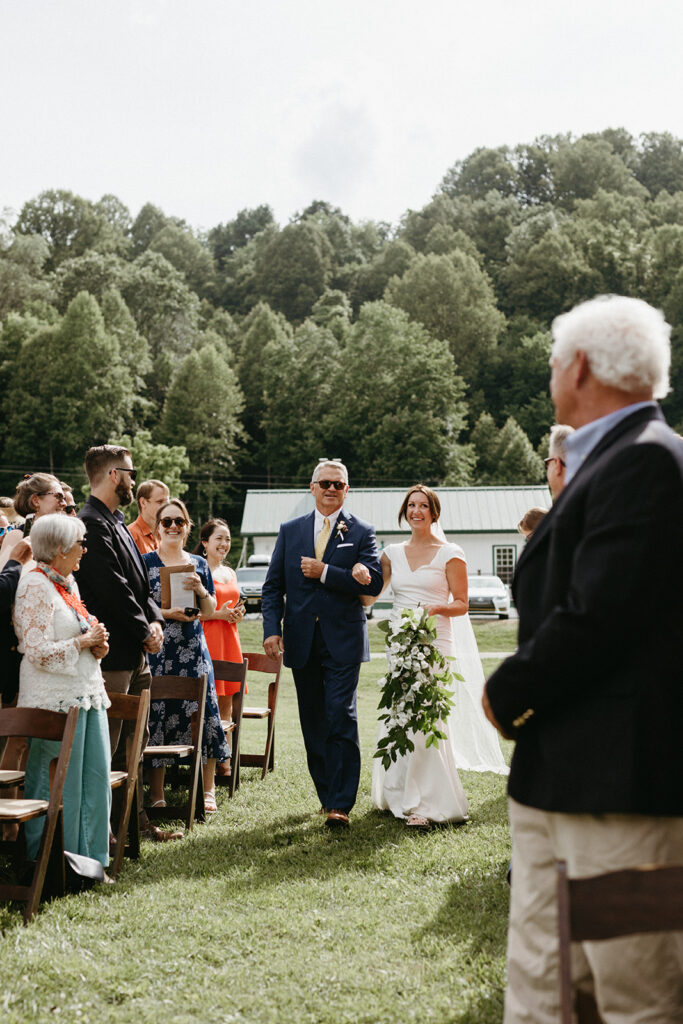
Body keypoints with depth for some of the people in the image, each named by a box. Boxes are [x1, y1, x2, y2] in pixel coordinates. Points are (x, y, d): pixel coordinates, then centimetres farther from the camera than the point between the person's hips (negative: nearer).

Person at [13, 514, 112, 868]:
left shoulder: (68, 582, 15)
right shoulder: (35, 586, -13)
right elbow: (39, 652, -19)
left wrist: (96, 644, 7)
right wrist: (84, 641, -12)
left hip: (87, 692, 9)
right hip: (57, 699, -9)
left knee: (94, 779, 9)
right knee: (57, 785, -2)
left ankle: (88, 858, 19)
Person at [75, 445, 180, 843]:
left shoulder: (117, 523, 18)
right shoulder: (92, 523, -14)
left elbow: (140, 583, 18)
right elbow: (112, 588, -20)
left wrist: (155, 620, 1)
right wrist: (145, 631, -12)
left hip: (136, 651, 10)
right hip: (113, 652, -10)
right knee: (107, 746, -5)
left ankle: (136, 818, 24)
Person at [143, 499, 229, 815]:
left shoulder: (199, 564, 13)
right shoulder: (145, 562, 3)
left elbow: (210, 611, 14)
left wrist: (201, 591, -5)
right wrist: (165, 613, -15)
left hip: (193, 650, 3)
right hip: (157, 650, -3)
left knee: (203, 712, -3)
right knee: (157, 715, -2)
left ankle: (208, 789, 8)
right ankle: (156, 792, 9)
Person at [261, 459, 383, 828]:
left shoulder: (361, 532, 3)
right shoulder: (290, 531, 11)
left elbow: (373, 582, -10)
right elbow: (273, 586, 9)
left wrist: (324, 572, -14)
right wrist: (272, 629, -4)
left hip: (342, 642, -3)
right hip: (302, 641, 4)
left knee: (342, 719, -10)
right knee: (313, 723, 10)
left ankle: (340, 804, -7)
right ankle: (327, 794, 24)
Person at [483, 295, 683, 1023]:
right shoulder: (607, 459, 16)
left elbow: (596, 615, -22)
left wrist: (507, 695, -9)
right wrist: (520, 696, 4)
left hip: (617, 778, -10)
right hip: (555, 775, 10)